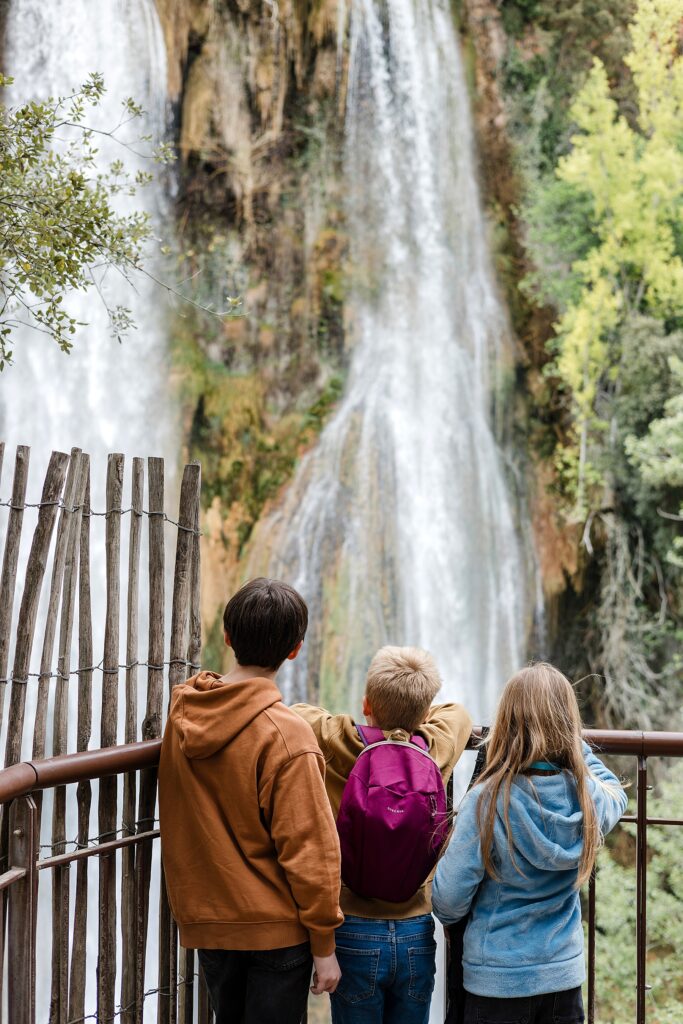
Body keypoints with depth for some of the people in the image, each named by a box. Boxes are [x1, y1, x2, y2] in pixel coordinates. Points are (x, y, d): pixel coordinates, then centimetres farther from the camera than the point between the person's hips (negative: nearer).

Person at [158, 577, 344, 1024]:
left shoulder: (182, 712, 0)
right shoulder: (287, 734, -19)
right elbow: (308, 848, -17)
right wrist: (324, 944, -9)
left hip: (207, 924, 6)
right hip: (277, 928, -6)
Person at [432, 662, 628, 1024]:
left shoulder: (487, 801, -20)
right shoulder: (591, 798, -9)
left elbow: (449, 899, -15)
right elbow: (614, 790, 19)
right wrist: (570, 739, 15)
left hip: (497, 979, -4)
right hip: (565, 972, 4)